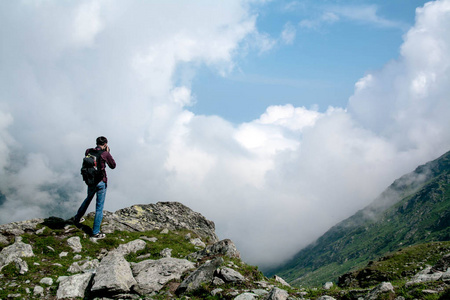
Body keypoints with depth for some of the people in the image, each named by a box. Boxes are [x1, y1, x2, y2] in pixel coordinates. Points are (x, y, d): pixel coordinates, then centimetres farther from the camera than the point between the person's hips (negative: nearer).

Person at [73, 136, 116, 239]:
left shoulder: (88, 151, -2)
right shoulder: (105, 154, -16)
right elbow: (113, 166, -3)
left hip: (90, 181, 6)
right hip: (101, 182, -6)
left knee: (88, 199, 32)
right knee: (99, 207, 3)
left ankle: (77, 219, 49)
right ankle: (95, 232, 7)